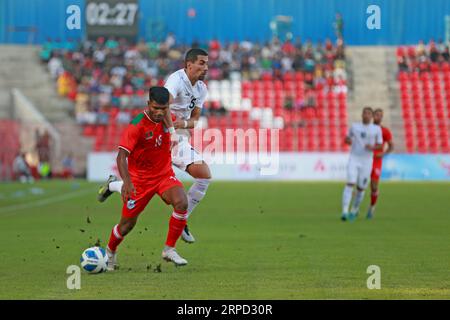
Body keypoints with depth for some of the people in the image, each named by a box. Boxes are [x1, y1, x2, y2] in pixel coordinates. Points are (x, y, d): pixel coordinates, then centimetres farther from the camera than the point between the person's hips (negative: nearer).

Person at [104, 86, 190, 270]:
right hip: (139, 178, -4)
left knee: (181, 202, -26)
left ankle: (169, 250, -14)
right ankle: (110, 252, 37)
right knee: (128, 224, 6)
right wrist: (127, 182, -42)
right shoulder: (136, 126, -23)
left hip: (164, 175, 4)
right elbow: (122, 156, -31)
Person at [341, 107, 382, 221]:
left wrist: (372, 147, -17)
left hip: (367, 161, 0)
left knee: (361, 188, 4)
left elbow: (380, 145, 5)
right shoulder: (354, 126, 5)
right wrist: (347, 140, -8)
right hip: (353, 159, 0)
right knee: (350, 184, -17)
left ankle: (354, 210, 28)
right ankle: (344, 212, -22)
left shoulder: (377, 129, 1)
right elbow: (348, 139, 17)